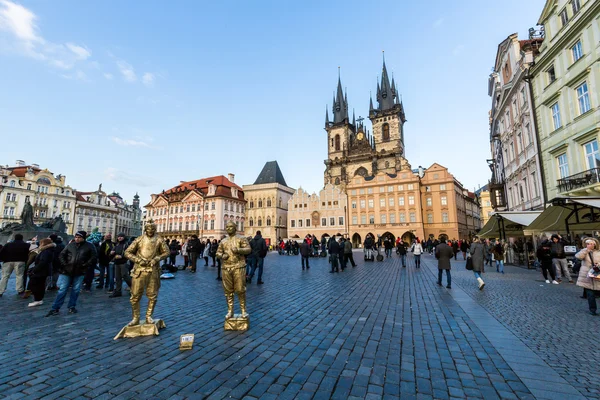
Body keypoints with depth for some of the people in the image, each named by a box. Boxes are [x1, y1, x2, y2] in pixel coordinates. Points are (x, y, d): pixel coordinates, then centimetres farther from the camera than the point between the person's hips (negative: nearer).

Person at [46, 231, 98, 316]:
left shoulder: (90, 246, -1)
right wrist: (64, 264, -2)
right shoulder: (70, 245, 4)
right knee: (62, 289, 2)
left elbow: (94, 257, -1)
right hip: (67, 271, 1)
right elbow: (62, 255, 11)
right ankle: (55, 308, 11)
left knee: (76, 290, 8)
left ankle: (72, 306, 21)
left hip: (79, 272, -1)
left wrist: (85, 266, -9)